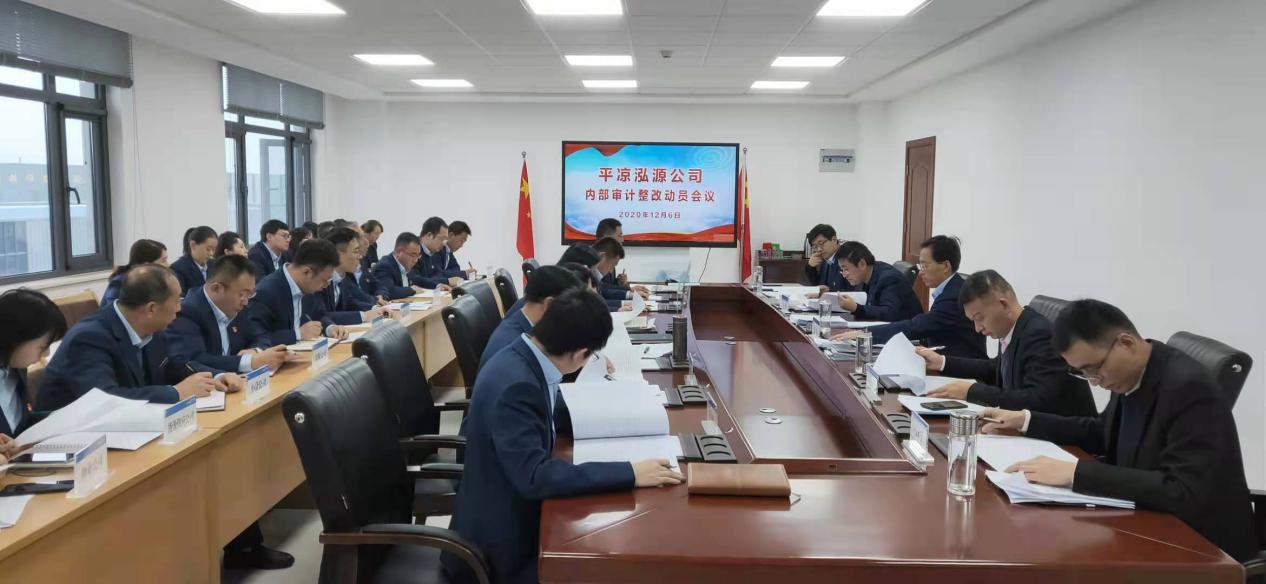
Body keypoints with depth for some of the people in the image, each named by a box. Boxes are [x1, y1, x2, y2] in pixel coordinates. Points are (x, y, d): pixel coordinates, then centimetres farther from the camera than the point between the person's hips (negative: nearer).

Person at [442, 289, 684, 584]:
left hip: (514, 510, 8)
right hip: (500, 538, -8)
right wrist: (629, 473, -32)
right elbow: (533, 476, -33)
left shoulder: (523, 360, -2)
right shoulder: (515, 385, -28)